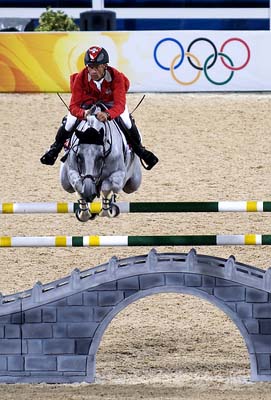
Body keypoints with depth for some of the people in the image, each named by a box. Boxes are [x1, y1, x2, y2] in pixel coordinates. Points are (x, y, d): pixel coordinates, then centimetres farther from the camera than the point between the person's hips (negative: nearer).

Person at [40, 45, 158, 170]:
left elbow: (120, 105, -45)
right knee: (70, 122, -14)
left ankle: (139, 149, 14)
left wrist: (108, 114, -68)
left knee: (126, 121, -17)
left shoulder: (116, 77, -37)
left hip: (111, 103, 0)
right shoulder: (80, 78, -35)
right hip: (86, 104, 1)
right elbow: (73, 106, -36)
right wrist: (83, 113, -61)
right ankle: (55, 148, 19)